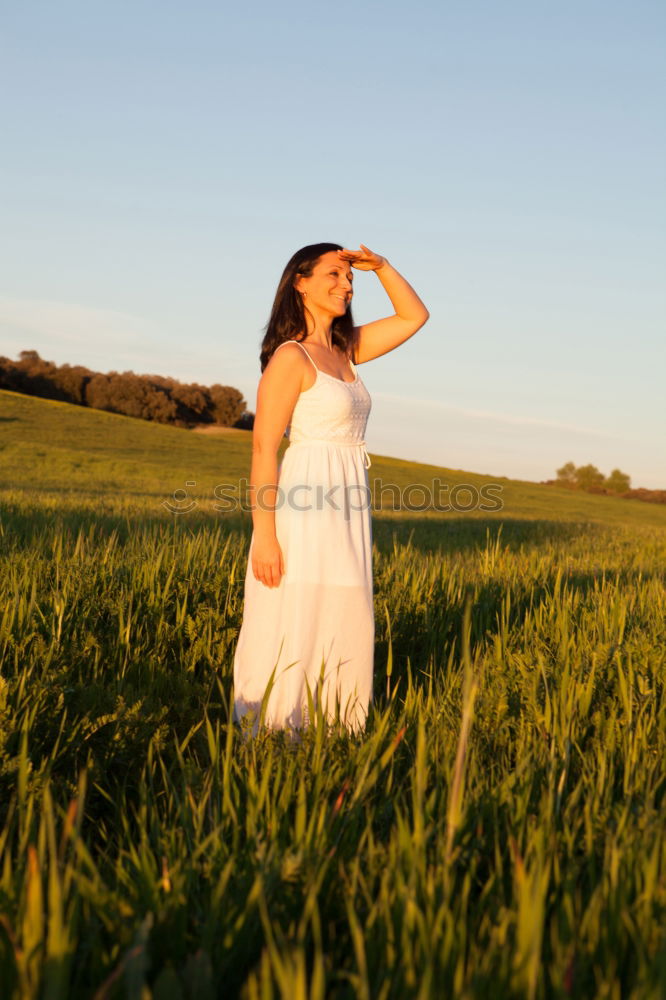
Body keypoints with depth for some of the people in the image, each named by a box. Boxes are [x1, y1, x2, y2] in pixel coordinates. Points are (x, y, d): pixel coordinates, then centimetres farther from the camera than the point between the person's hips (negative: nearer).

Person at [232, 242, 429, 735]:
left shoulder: (345, 349, 13)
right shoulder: (290, 357, -9)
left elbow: (415, 316, 20)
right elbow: (264, 447, -15)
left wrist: (381, 265, 5)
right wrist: (264, 535, -20)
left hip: (346, 515, 8)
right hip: (303, 514, -8)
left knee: (342, 635, 12)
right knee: (288, 637, -3)